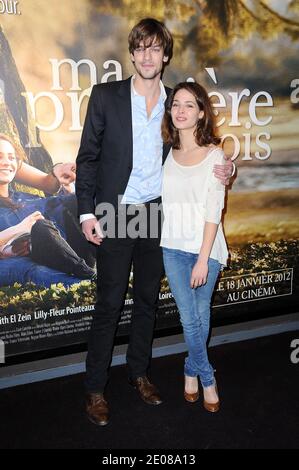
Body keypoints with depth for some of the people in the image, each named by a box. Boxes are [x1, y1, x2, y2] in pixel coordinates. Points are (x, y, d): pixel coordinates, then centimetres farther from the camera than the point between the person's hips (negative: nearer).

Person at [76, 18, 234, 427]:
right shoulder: (106, 96, -3)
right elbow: (87, 158, -3)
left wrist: (218, 169, -5)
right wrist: (87, 213, -9)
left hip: (157, 214, 3)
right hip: (115, 215, -3)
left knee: (148, 298, 13)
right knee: (109, 303, 2)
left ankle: (139, 372, 32)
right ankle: (95, 388, 18)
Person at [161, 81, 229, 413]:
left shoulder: (214, 155, -7)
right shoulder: (167, 153, 4)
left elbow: (214, 210, -11)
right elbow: (164, 202, 7)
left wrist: (203, 258, -14)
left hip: (205, 247, -2)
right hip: (173, 247, 2)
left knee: (202, 314, 11)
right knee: (189, 318, 6)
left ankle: (192, 370, 36)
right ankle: (206, 378, 28)